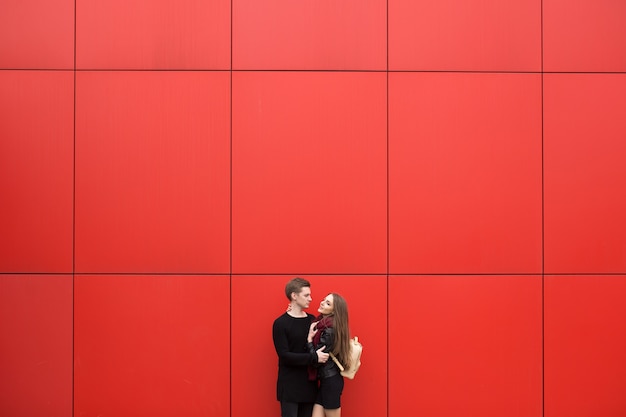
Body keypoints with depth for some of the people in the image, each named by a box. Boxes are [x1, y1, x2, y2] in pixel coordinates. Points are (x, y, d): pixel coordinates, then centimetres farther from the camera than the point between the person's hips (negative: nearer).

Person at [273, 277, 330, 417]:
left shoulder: (312, 320, 6)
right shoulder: (280, 323, -9)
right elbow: (284, 356, -15)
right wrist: (314, 358, -19)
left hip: (309, 383, 5)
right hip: (289, 385, -5)